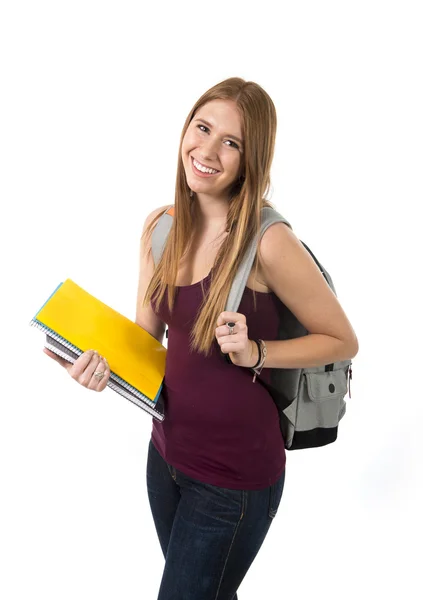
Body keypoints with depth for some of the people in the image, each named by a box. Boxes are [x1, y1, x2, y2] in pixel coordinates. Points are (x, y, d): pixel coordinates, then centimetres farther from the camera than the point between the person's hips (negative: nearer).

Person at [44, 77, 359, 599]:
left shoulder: (268, 242, -22)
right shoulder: (160, 227, -3)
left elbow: (343, 341, -11)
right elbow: (147, 334, 5)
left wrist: (254, 353, -24)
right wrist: (106, 362, -15)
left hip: (234, 475, -6)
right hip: (166, 451, 6)